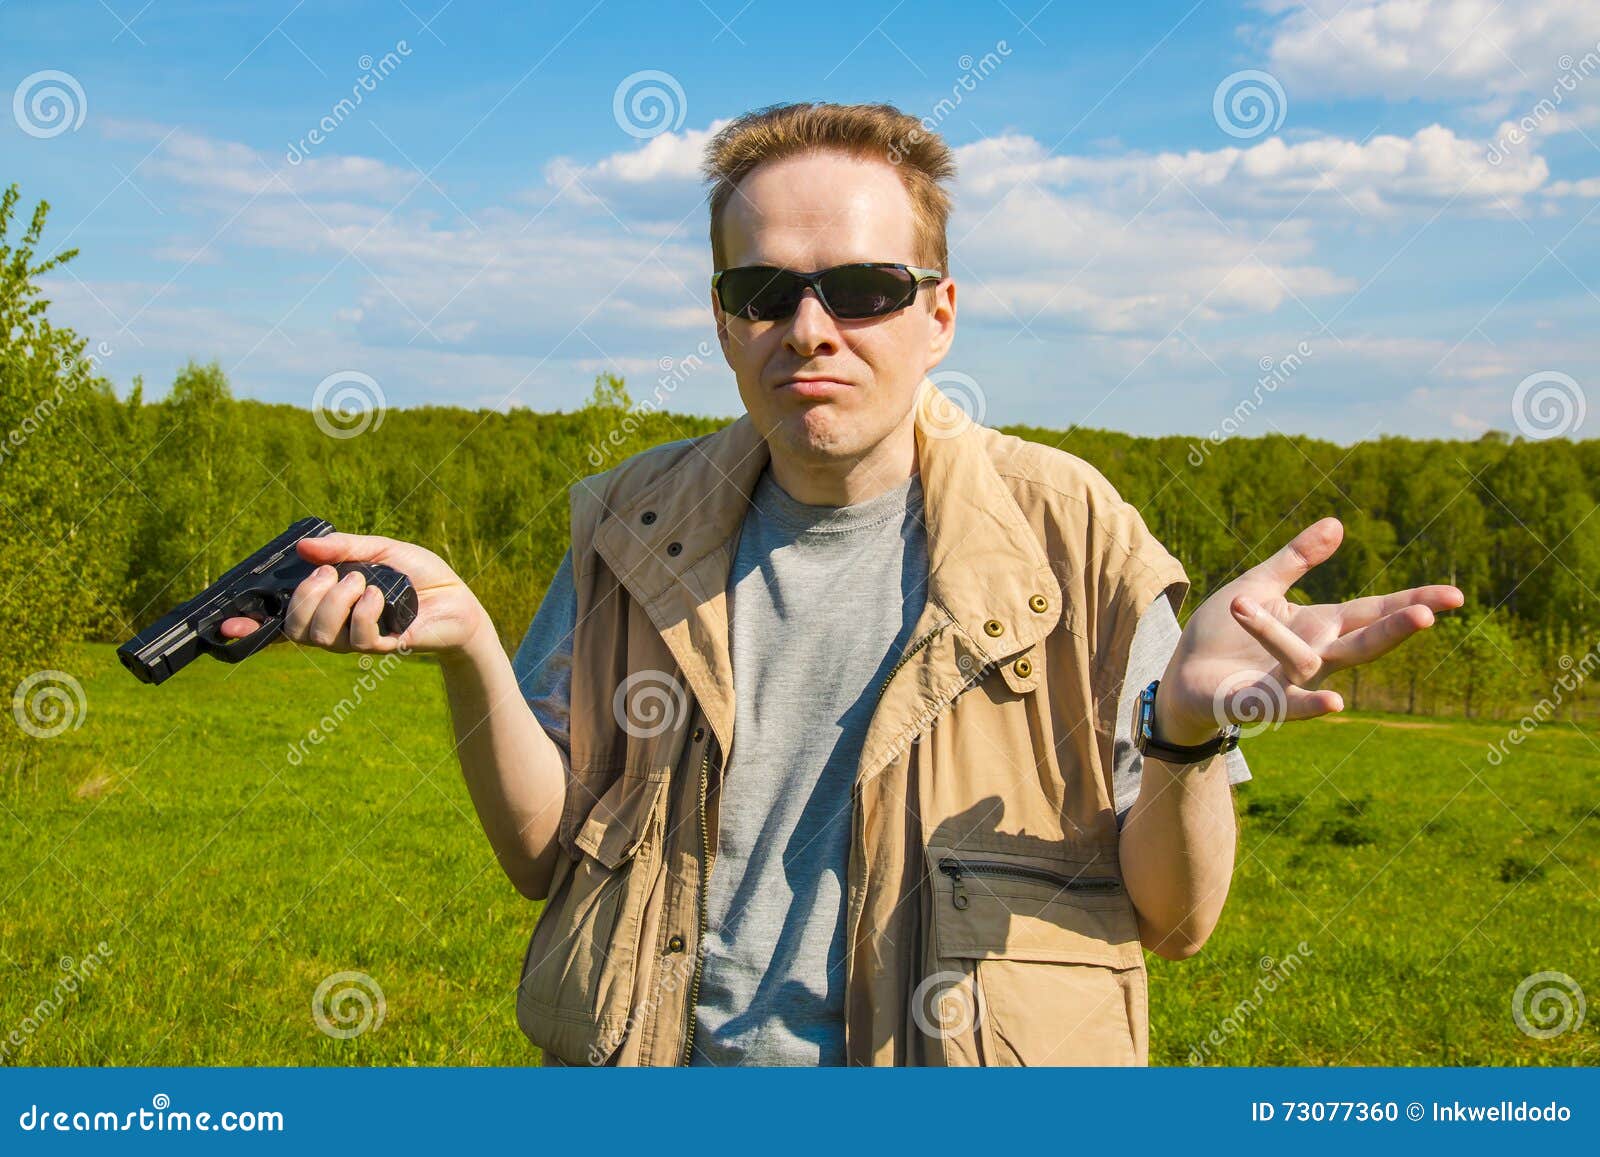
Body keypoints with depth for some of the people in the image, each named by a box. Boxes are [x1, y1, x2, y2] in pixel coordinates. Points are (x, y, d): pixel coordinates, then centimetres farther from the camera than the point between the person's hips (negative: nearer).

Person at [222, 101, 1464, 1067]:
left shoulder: (1064, 533, -8)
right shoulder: (639, 526, 0)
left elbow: (1174, 917, -7)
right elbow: (546, 855, 2)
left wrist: (1186, 731, -27)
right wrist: (468, 649, -13)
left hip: (954, 1060, -2)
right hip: (657, 1062, 2)